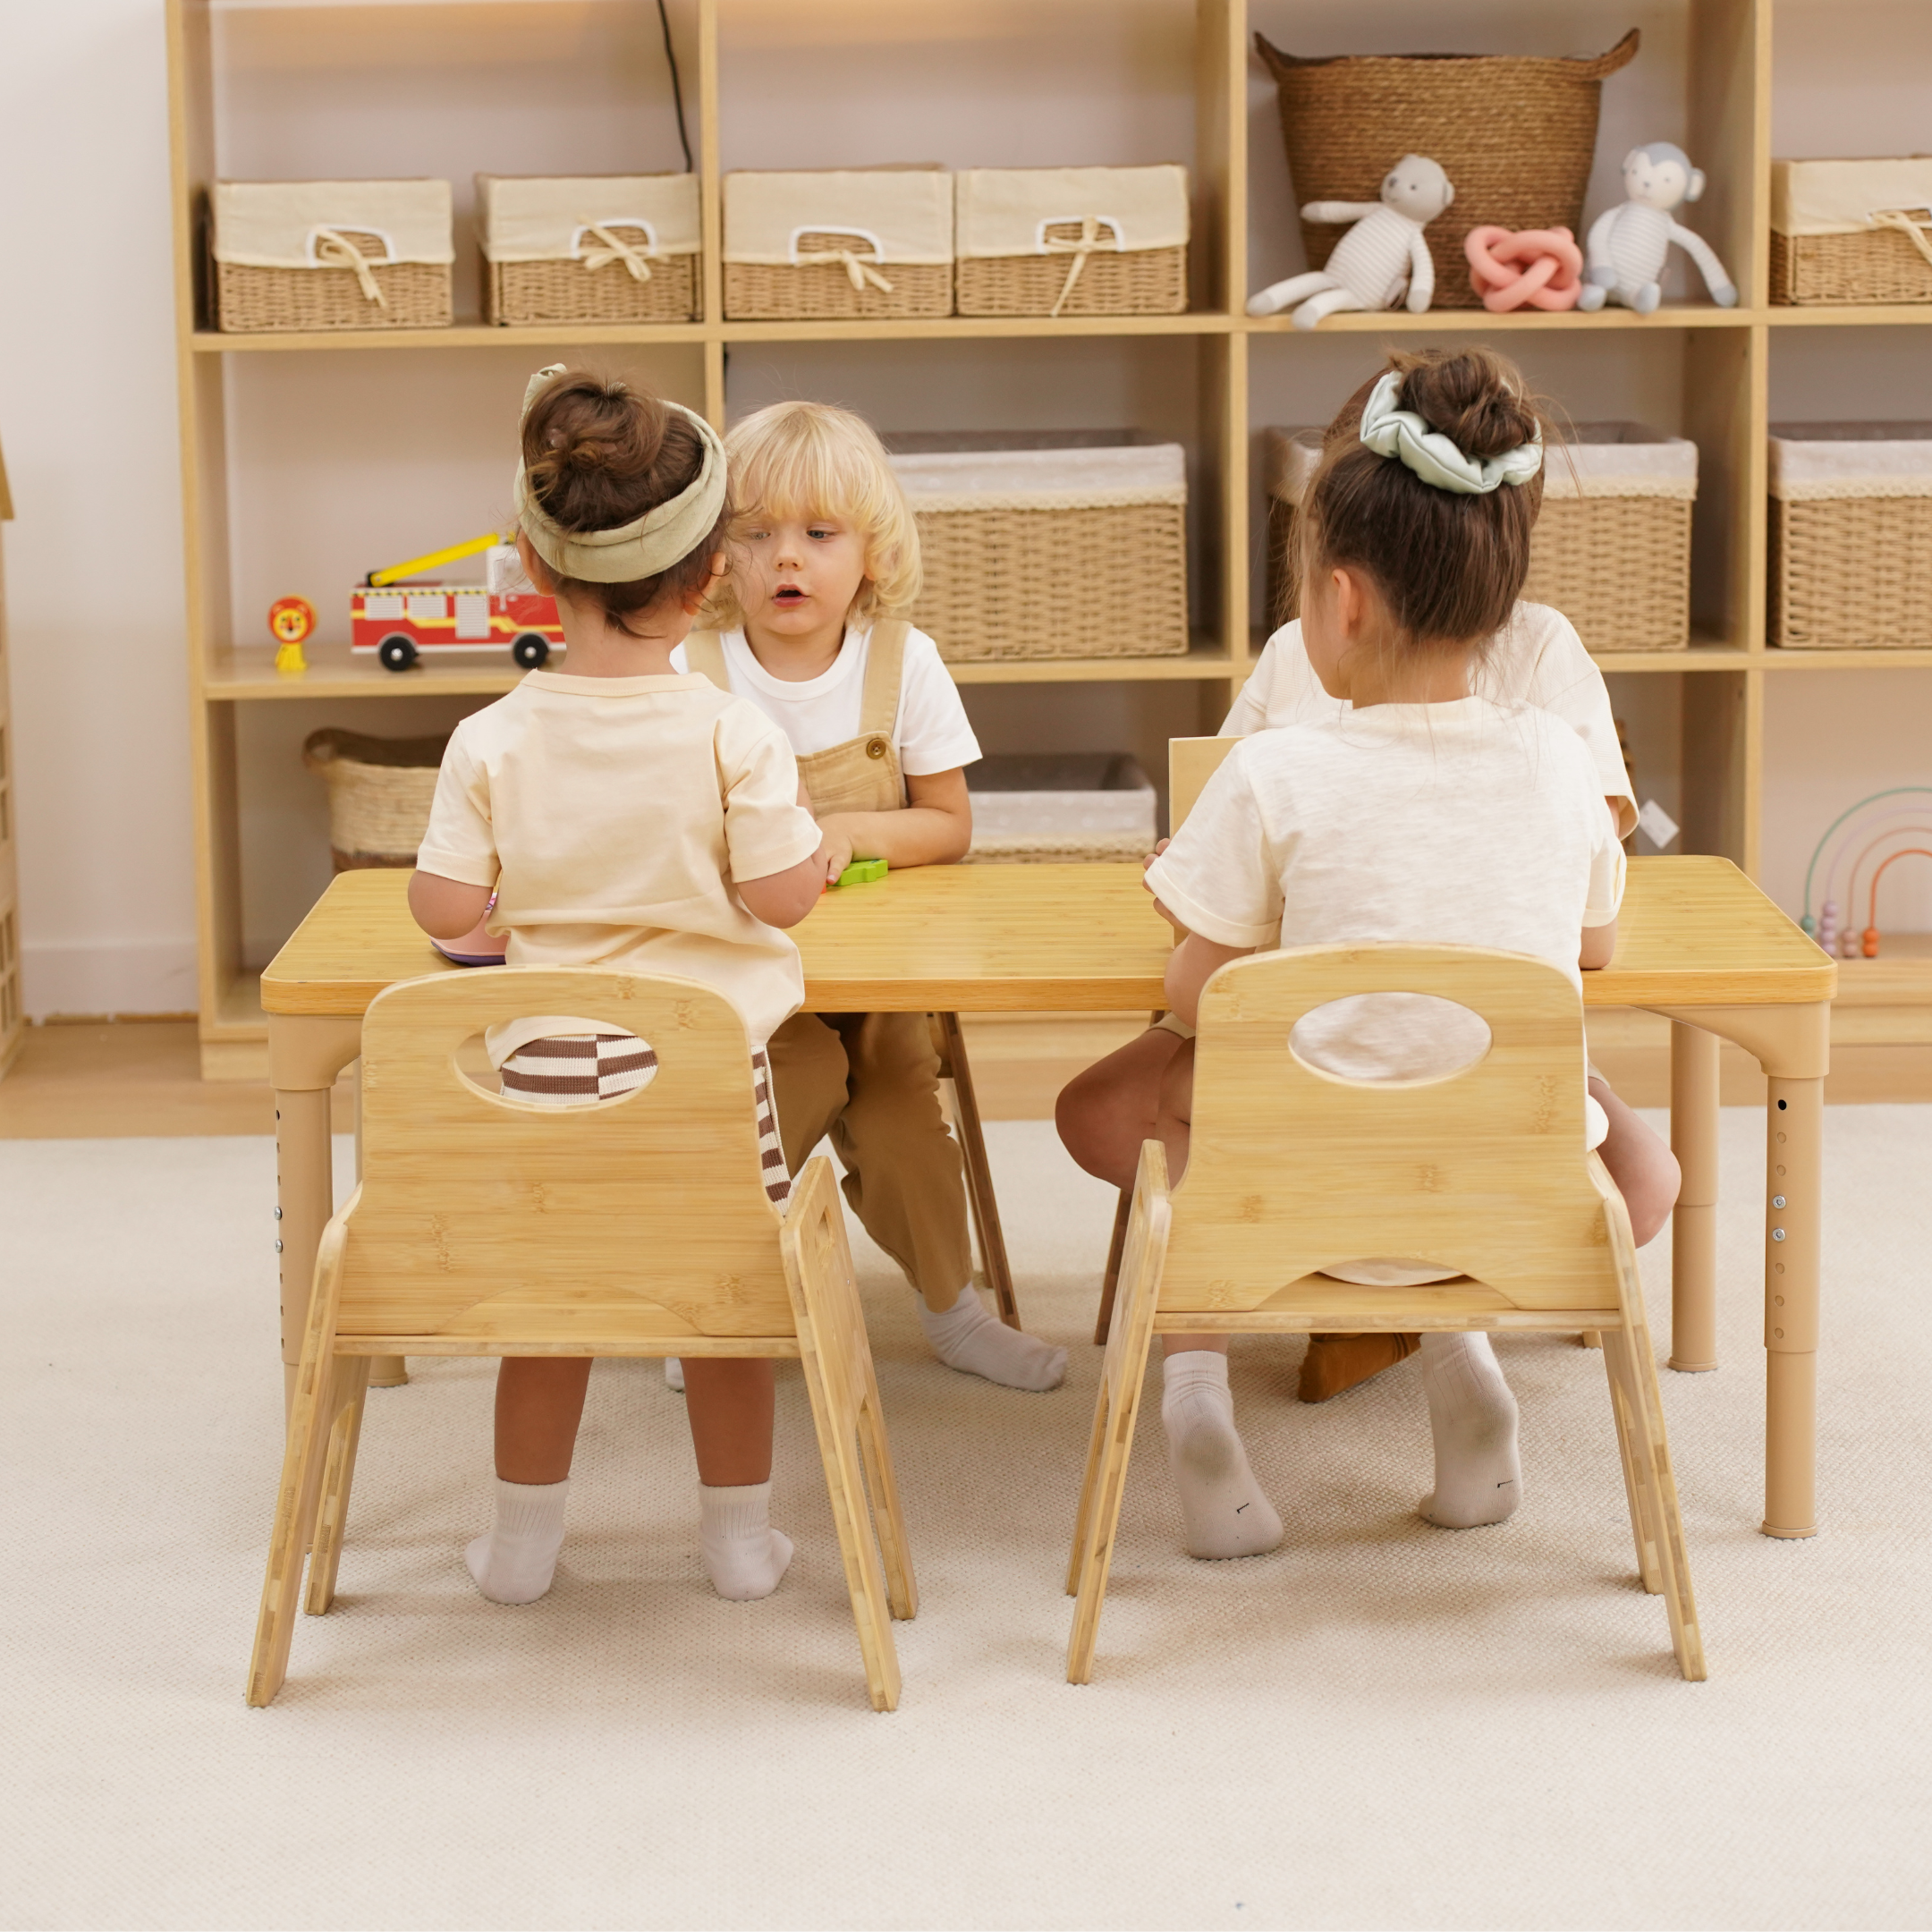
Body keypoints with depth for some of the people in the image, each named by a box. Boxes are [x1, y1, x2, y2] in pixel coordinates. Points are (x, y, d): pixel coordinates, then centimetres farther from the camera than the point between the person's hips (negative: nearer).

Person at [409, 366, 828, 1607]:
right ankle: (741, 1536, 26)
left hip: (549, 1057, 1)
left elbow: (444, 910, -7)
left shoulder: (494, 741, -9)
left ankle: (526, 1541, 28)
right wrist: (814, 836, 9)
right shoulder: (735, 736, -13)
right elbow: (784, 896, -12)